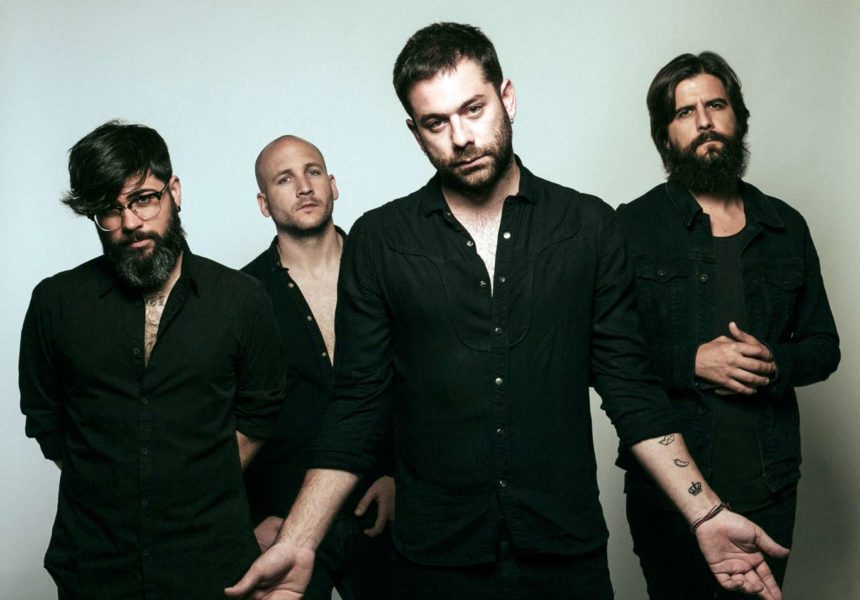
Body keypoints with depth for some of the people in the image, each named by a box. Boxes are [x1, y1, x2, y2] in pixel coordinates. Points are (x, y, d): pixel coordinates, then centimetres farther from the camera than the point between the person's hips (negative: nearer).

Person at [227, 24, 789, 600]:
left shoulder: (589, 226, -1)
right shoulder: (378, 241, -2)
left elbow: (630, 385, 2)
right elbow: (357, 403, -1)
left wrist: (706, 515, -5)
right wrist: (297, 544, -8)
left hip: (569, 552, 1)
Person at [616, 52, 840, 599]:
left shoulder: (787, 227, 7)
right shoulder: (633, 227, -4)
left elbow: (824, 346, 11)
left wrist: (775, 364, -10)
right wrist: (692, 362, -19)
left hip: (770, 488, 4)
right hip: (668, 486, -3)